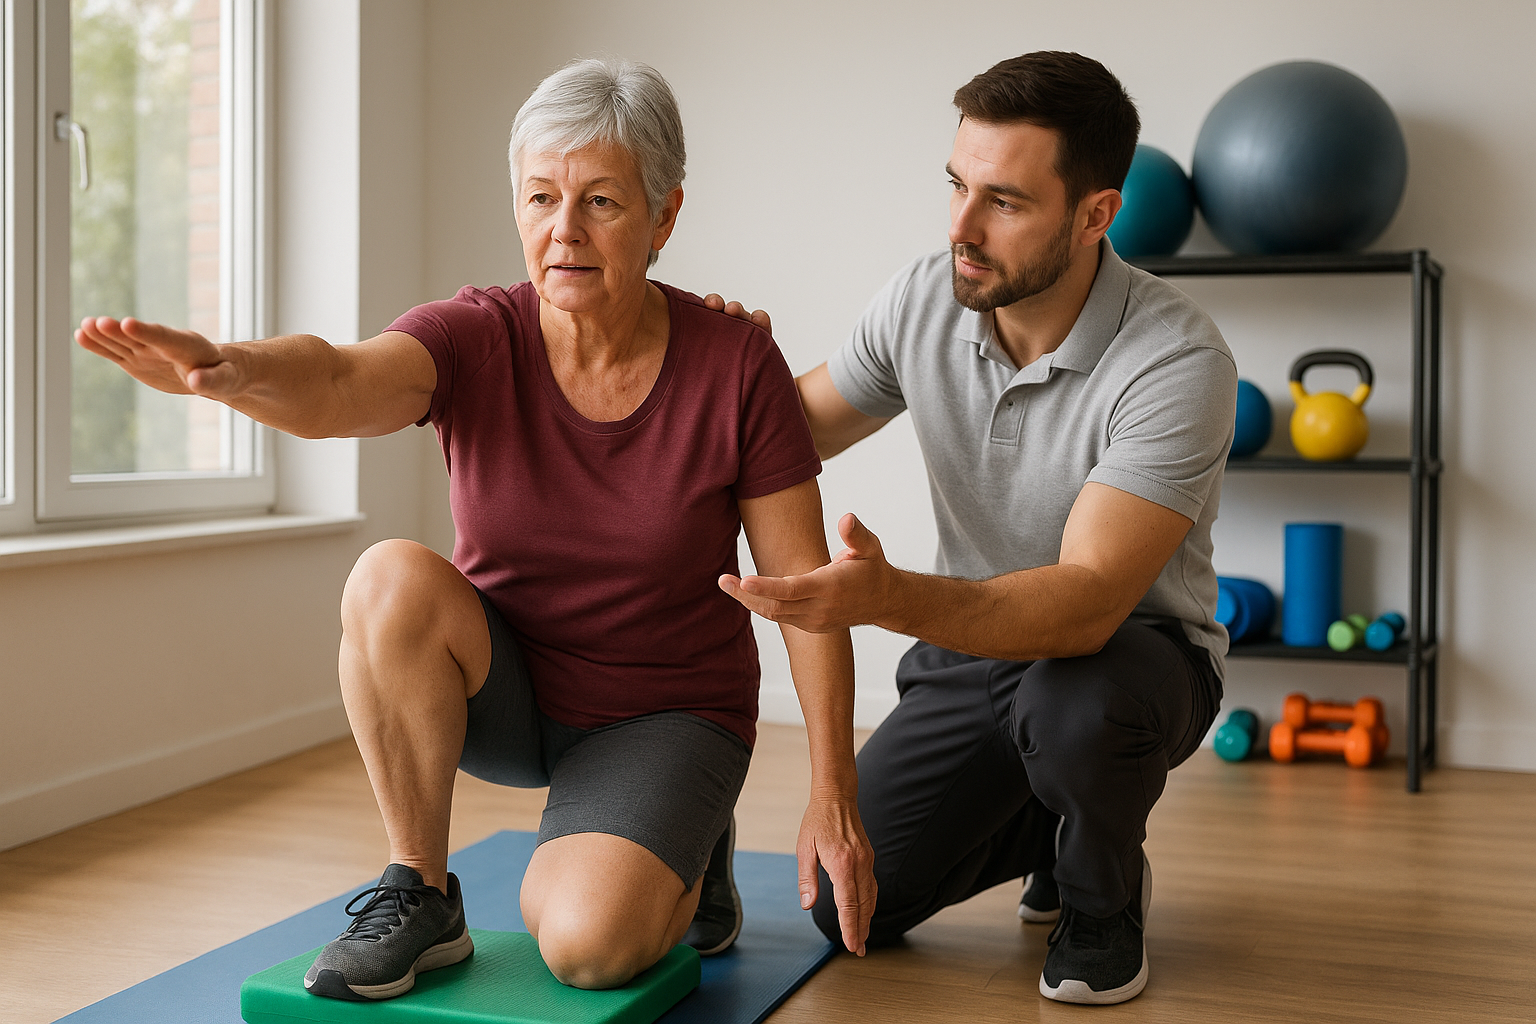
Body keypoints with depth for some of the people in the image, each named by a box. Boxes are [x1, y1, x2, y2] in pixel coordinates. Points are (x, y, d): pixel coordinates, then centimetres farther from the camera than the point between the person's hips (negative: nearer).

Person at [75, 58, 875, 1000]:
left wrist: (834, 802, -13)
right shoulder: (475, 340, -14)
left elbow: (805, 587, -11)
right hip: (505, 696, 2)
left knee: (587, 941, -27)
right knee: (393, 579, -29)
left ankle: (689, 850, 9)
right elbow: (338, 384, -36)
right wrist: (233, 369, -60)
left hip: (664, 715, -2)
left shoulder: (736, 366, -15)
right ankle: (421, 897, -12)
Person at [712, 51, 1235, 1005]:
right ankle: (1049, 820, 23)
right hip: (977, 640, 5)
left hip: (1135, 650, -4)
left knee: (1069, 700, -40)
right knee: (850, 905, -6)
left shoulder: (1178, 359, -28)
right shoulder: (922, 301, -12)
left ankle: (1104, 892, -3)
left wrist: (889, 596, -54)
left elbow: (1087, 603, -38)